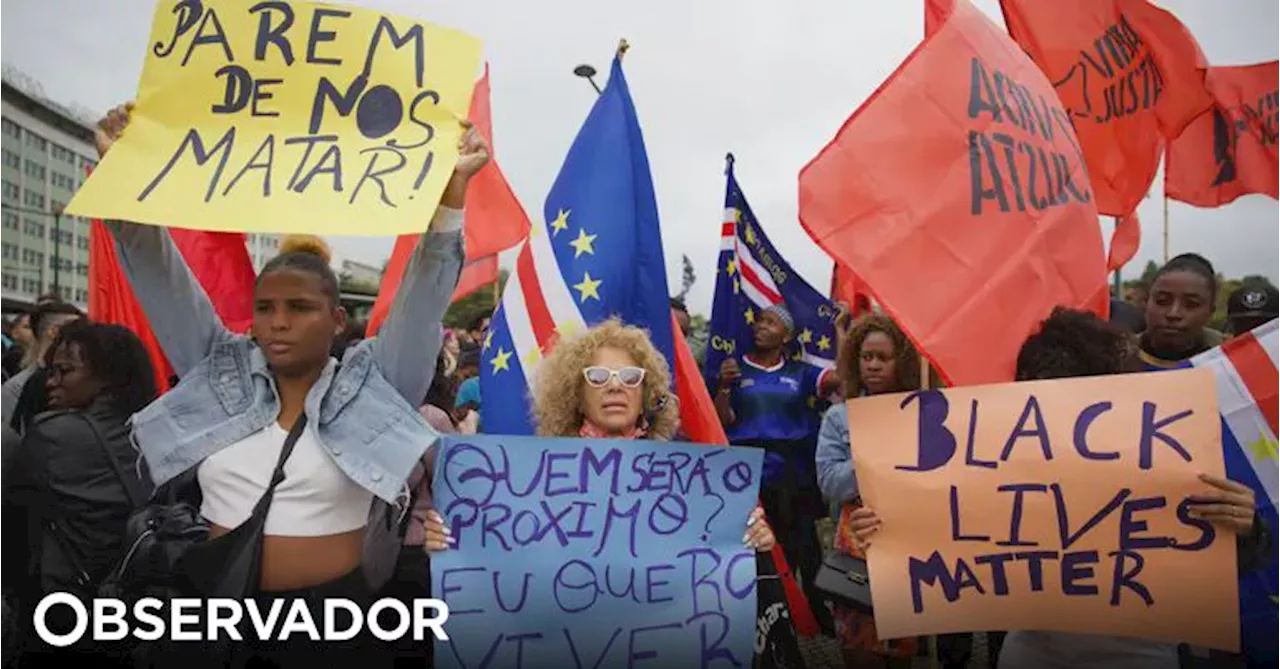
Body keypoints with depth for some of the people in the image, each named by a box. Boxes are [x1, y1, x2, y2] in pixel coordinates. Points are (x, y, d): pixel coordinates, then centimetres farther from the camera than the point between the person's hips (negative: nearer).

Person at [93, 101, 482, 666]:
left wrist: (450, 189, -24)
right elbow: (162, 279, 1)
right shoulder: (220, 375, 5)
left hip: (334, 611, -3)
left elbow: (424, 292, -13)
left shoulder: (369, 385, -4)